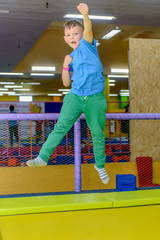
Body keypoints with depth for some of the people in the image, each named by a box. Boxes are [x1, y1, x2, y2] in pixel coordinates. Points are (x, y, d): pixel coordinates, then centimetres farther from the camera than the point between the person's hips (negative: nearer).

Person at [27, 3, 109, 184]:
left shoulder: (87, 45, 1)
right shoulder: (71, 58, 13)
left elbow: (88, 29, -23)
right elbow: (66, 83, 12)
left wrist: (85, 15, -42)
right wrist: (66, 66, -3)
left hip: (95, 99, -3)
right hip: (74, 97, 3)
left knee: (97, 133, 7)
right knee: (61, 127, -7)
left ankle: (100, 165, 26)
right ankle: (43, 157, -2)